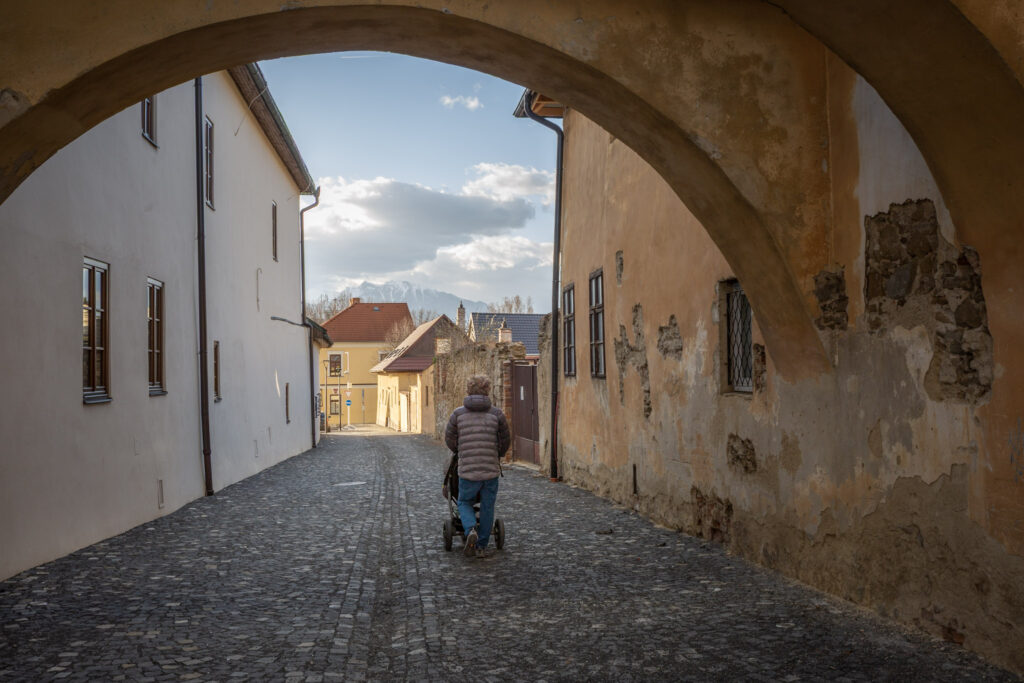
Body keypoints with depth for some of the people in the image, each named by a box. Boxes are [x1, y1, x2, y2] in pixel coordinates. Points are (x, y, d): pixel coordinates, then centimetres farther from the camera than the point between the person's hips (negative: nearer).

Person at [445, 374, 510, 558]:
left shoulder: (458, 414, 0)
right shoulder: (497, 414, 0)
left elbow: (449, 439, 10)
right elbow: (506, 441, 7)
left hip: (467, 470, 0)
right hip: (491, 470, 0)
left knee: (464, 503, 19)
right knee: (487, 508, 13)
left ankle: (471, 530, -7)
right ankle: (481, 546, 16)